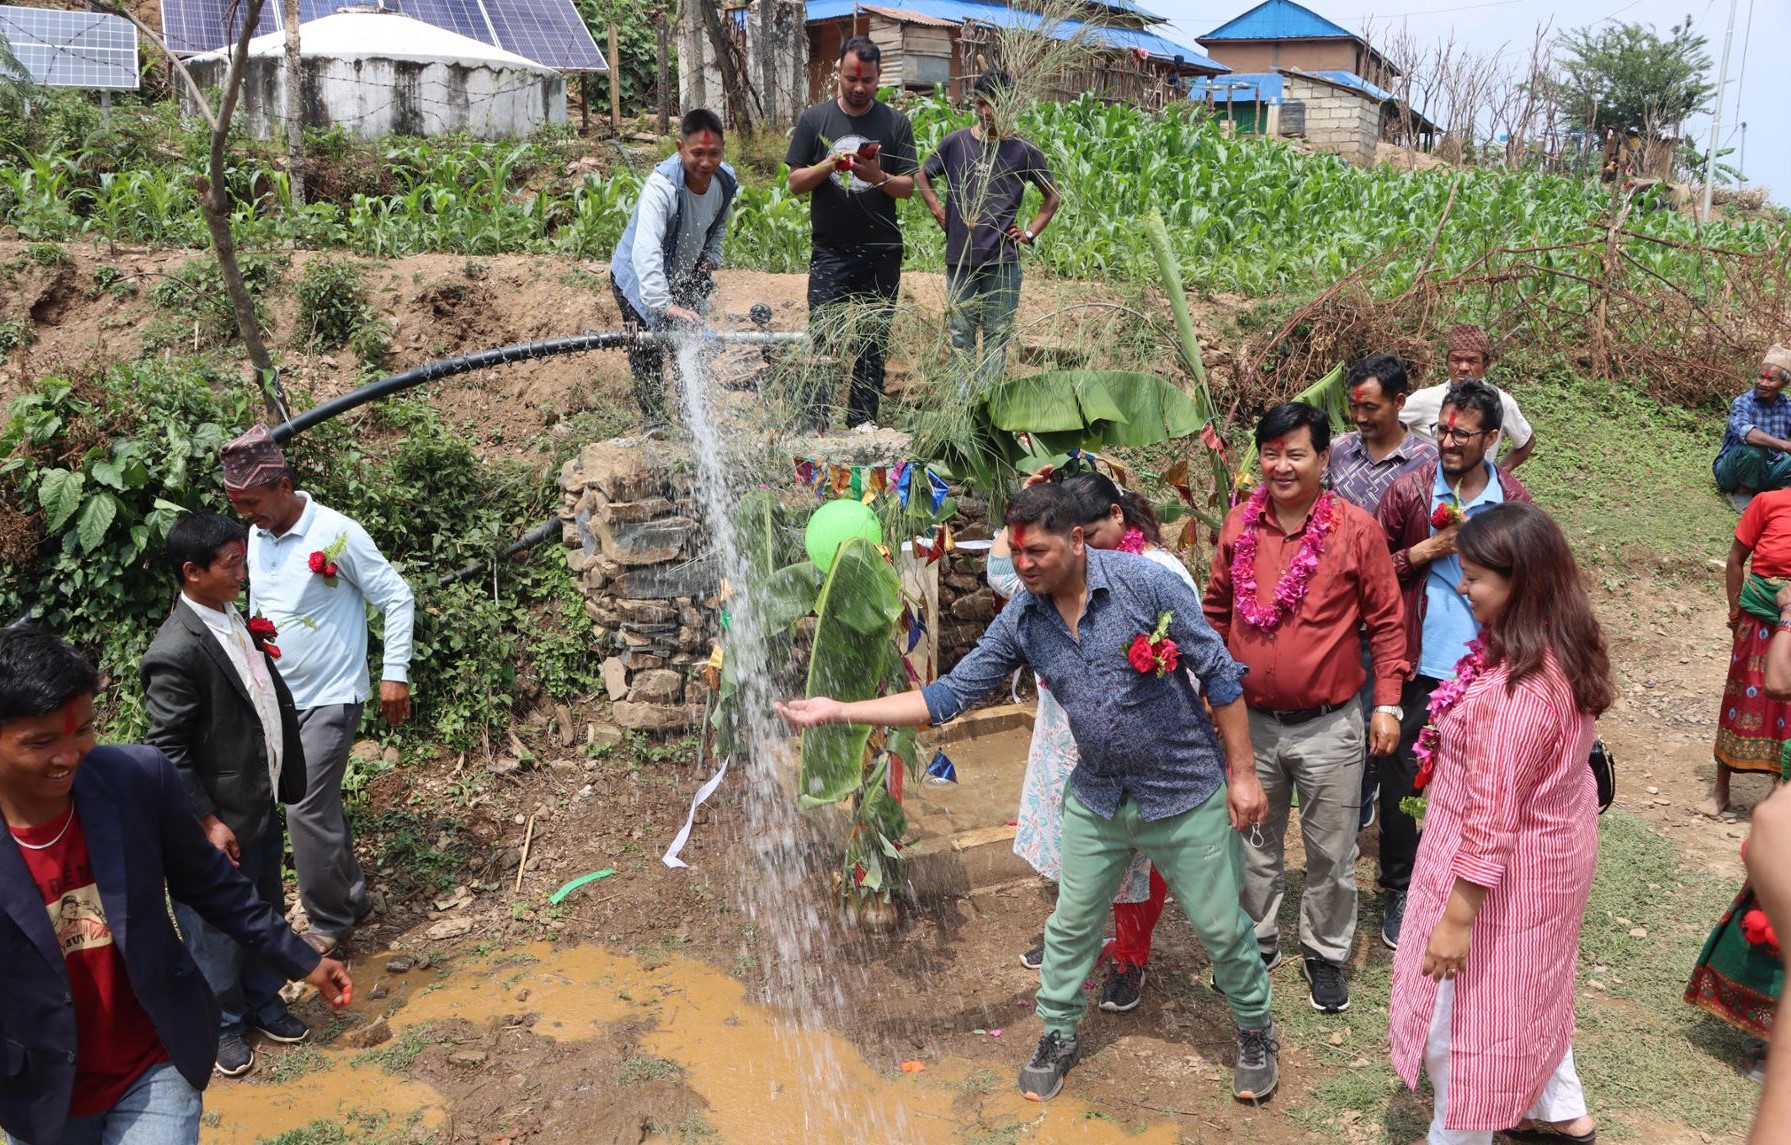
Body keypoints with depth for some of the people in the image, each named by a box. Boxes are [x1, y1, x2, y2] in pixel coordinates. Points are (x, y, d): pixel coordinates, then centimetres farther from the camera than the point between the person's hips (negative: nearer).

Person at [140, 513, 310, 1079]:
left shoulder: (234, 619, 2)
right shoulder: (177, 652, -25)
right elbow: (167, 749, -21)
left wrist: (286, 781, 15)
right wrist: (208, 822, -18)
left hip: (262, 804, 8)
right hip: (220, 820, -8)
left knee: (266, 911, 23)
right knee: (217, 928, 13)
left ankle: (263, 1000, 43)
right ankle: (223, 1023, 33)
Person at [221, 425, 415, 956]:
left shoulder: (336, 534, -17)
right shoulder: (257, 536, 3)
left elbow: (398, 598, -13)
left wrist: (395, 674, -15)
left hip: (330, 697, -7)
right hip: (280, 698, 7)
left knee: (307, 810, -7)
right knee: (318, 805, 14)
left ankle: (329, 921, 9)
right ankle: (353, 898, 29)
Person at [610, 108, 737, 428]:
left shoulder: (726, 181, -14)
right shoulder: (662, 185, -36)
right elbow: (646, 251, -50)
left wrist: (710, 261, -7)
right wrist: (664, 305, -61)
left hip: (683, 277, 6)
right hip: (641, 280, -6)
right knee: (648, 358, -9)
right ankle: (656, 425, 6)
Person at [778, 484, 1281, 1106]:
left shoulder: (1146, 583, -21)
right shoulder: (1020, 620, -8)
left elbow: (1218, 674, -14)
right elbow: (949, 694, -7)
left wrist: (1242, 772, -12)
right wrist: (839, 711, -13)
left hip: (1188, 796, -3)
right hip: (1097, 799, 4)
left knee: (1222, 928, 11)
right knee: (1071, 926, 15)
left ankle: (1257, 1031, 38)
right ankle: (1058, 1035, 39)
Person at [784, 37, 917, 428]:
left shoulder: (895, 123, 5)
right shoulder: (815, 119, 5)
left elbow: (908, 187, 1)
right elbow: (795, 183, 4)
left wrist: (879, 177, -20)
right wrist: (828, 166, -15)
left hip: (881, 255, 1)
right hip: (830, 253, -1)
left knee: (873, 345, 6)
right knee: (822, 340, -6)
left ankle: (862, 425, 14)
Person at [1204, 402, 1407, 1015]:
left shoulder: (1356, 528, -9)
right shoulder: (1239, 525, 0)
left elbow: (1386, 620, -4)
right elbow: (1216, 611, 10)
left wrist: (1388, 702, -9)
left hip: (1328, 727, -3)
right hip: (1250, 722, 3)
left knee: (1331, 851, 12)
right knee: (1254, 845, 18)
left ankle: (1325, 953, 32)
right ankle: (1258, 943, 38)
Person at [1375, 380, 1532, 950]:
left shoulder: (1513, 501, 0)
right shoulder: (1408, 491, -5)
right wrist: (1424, 551, -14)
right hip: (1419, 665, -1)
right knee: (1403, 779, 7)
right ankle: (1401, 892, 25)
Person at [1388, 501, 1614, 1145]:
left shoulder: (1515, 689, -33)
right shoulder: (1564, 651, -4)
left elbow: (1493, 816, -29)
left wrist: (1456, 918, -22)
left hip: (1502, 872, -10)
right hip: (1556, 844, 10)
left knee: (1462, 1014, 9)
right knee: (1524, 989, 29)